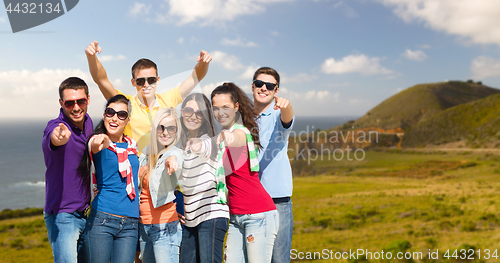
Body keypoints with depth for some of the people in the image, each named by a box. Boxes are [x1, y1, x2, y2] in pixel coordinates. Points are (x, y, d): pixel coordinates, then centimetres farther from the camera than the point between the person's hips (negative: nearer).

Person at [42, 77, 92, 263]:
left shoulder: (87, 122, 4)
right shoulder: (55, 126, -18)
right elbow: (53, 138, -46)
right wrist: (60, 137, -66)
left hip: (85, 212, 7)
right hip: (62, 214, -7)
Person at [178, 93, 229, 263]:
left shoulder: (209, 140, -9)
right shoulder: (181, 144, 13)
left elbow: (206, 147, -36)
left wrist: (198, 144, -57)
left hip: (212, 214, -7)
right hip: (189, 218, 7)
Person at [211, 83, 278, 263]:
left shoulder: (240, 131, -11)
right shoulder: (224, 134, 15)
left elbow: (235, 140, -35)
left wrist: (226, 137, -51)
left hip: (259, 214, -8)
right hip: (236, 216, 8)